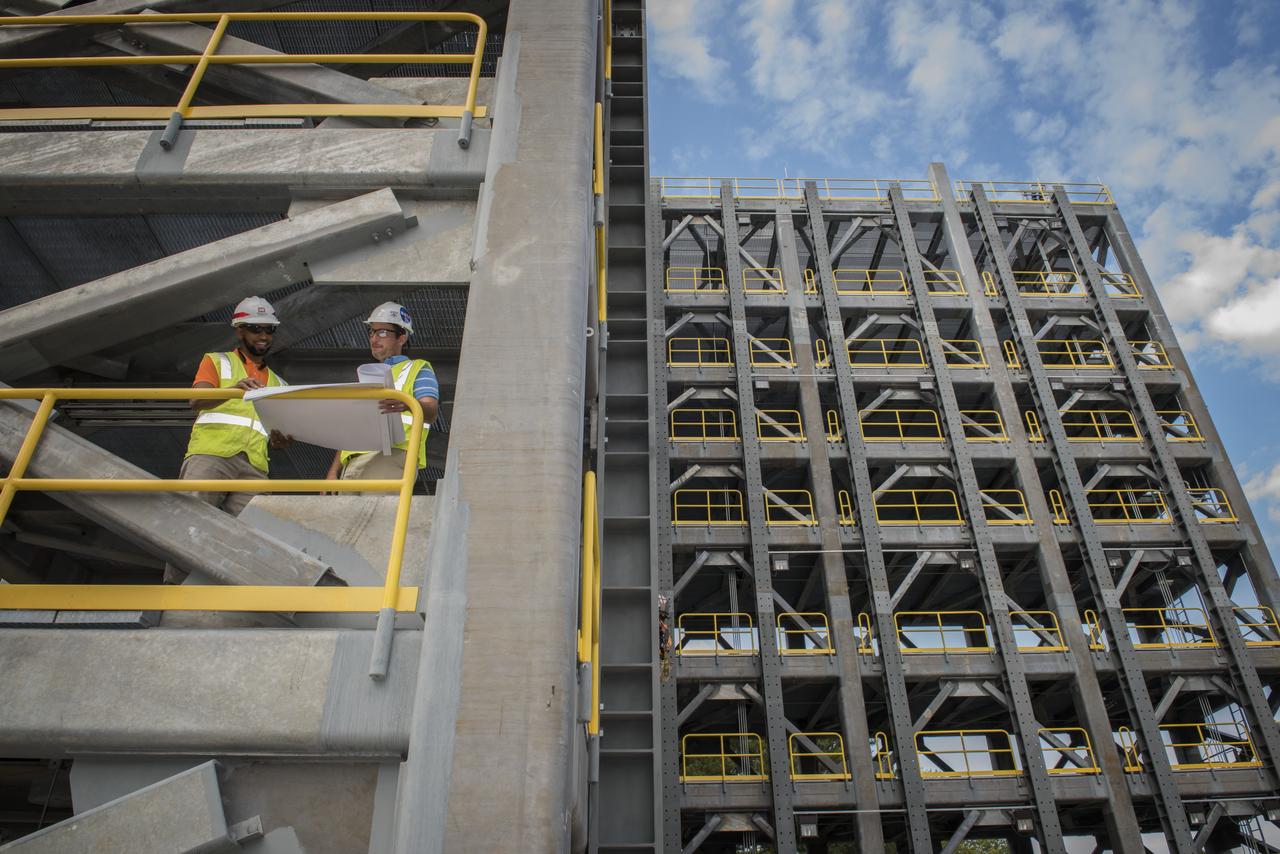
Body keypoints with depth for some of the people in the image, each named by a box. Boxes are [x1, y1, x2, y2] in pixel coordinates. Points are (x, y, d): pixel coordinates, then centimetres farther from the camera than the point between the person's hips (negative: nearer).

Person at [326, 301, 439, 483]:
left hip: (392, 454, -6)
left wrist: (407, 404, -30)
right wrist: (333, 472, 15)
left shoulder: (418, 369, 13)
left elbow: (430, 412, -6)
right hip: (352, 461, 6)